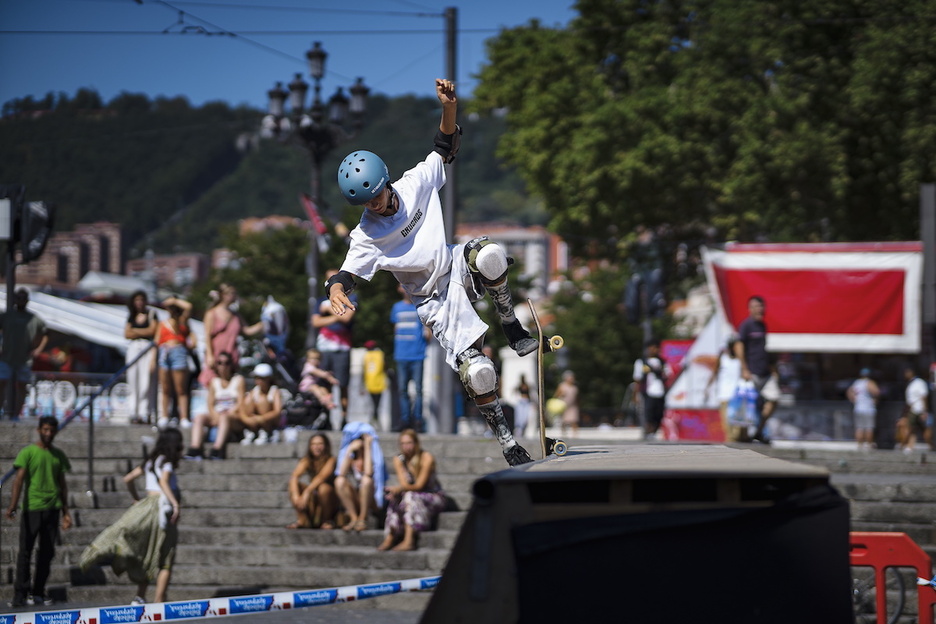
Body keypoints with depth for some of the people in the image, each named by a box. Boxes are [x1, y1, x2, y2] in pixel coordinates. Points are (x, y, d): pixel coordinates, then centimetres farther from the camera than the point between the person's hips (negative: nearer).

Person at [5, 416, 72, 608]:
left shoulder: (58, 455, 12)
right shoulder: (27, 453, -1)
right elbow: (19, 479, -9)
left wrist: (66, 512, 14)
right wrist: (13, 505, -21)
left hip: (52, 508, 4)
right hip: (31, 507, -4)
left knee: (47, 552, 6)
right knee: (25, 551, -5)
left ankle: (38, 592, 12)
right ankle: (21, 593, -6)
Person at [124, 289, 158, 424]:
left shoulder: (151, 314, 4)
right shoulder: (131, 316, 17)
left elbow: (152, 330, -5)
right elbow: (127, 334, 9)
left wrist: (135, 331, 2)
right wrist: (144, 332, -4)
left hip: (147, 347, -5)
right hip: (133, 347, 5)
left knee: (146, 381, -10)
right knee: (133, 381, 0)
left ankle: (145, 413, -12)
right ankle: (134, 412, 2)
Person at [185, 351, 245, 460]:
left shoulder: (238, 380, 7)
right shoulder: (214, 381, 18)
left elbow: (240, 403, -3)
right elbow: (210, 404, 9)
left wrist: (228, 413, -17)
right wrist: (215, 415, -11)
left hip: (234, 414, -4)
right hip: (217, 414, 4)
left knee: (224, 417, -38)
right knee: (199, 416, -24)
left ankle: (217, 449, -56)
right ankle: (194, 449, -43)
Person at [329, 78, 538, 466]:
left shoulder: (415, 183, -3)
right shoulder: (366, 237, -10)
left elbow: (445, 149, 5)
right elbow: (346, 273, -15)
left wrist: (449, 108, -12)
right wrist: (336, 292, -39)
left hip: (458, 268, 3)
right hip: (435, 301, -3)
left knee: (489, 255, -36)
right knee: (476, 372, -21)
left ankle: (512, 328, -12)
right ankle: (508, 444, -3)